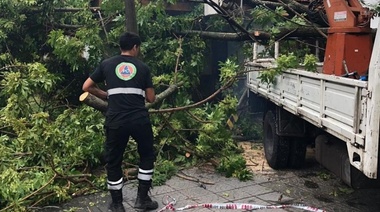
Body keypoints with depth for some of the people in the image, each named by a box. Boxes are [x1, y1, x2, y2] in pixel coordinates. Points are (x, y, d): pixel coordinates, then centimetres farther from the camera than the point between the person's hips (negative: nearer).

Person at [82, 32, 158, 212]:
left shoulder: (106, 64, 9)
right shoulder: (143, 67, 7)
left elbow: (86, 87, 10)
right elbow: (151, 98, 7)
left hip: (116, 121, 0)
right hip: (139, 120, 0)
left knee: (113, 161, 15)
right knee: (147, 156, 21)